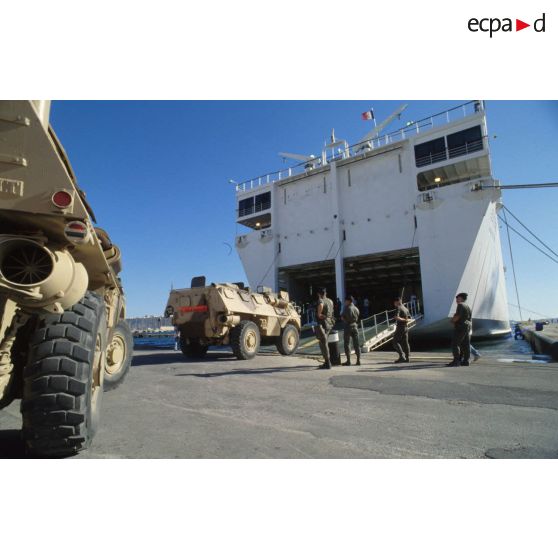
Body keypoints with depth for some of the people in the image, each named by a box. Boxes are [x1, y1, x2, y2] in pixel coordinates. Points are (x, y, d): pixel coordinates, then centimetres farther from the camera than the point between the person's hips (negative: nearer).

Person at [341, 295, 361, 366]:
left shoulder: (346, 308, -10)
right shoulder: (356, 308, 8)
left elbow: (342, 317, -9)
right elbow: (358, 318, 11)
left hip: (347, 327, -5)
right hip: (355, 326, 5)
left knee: (347, 344, 2)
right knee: (356, 344, 7)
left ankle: (348, 361, 1)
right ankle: (358, 360, 7)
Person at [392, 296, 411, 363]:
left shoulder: (399, 308, -11)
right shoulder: (405, 309, 14)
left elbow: (396, 317, -25)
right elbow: (409, 319, 18)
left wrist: (403, 320, -14)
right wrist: (406, 320, 1)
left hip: (400, 328, -8)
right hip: (405, 328, 8)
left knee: (395, 342, -4)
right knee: (405, 343, 10)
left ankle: (402, 356, -14)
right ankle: (407, 357, 12)